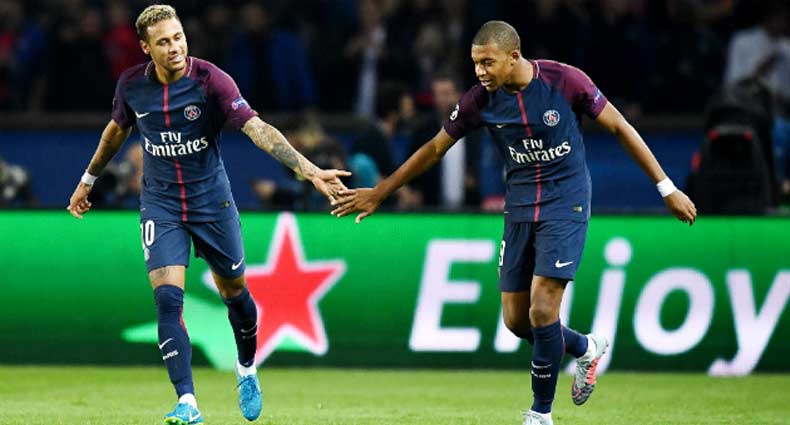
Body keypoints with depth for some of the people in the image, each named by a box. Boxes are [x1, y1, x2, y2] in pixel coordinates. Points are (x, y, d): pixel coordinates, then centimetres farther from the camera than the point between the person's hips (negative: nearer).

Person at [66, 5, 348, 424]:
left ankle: (247, 369, 42)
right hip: (160, 205, 1)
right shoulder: (131, 84, -7)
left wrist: (309, 170, -38)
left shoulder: (210, 79, -18)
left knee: (233, 291, 12)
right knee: (167, 297, -14)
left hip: (211, 200, -1)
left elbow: (256, 128, -27)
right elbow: (117, 128, 15)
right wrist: (88, 180, 25)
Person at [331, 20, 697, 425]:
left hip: (565, 204, -5)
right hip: (519, 207, 5)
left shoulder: (565, 81, -16)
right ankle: (585, 348, 34)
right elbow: (435, 148, 6)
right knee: (516, 320, 4)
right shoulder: (480, 99, -6)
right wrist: (378, 193, 8)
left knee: (542, 310, -15)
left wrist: (667, 188, -5)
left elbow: (619, 128, -6)